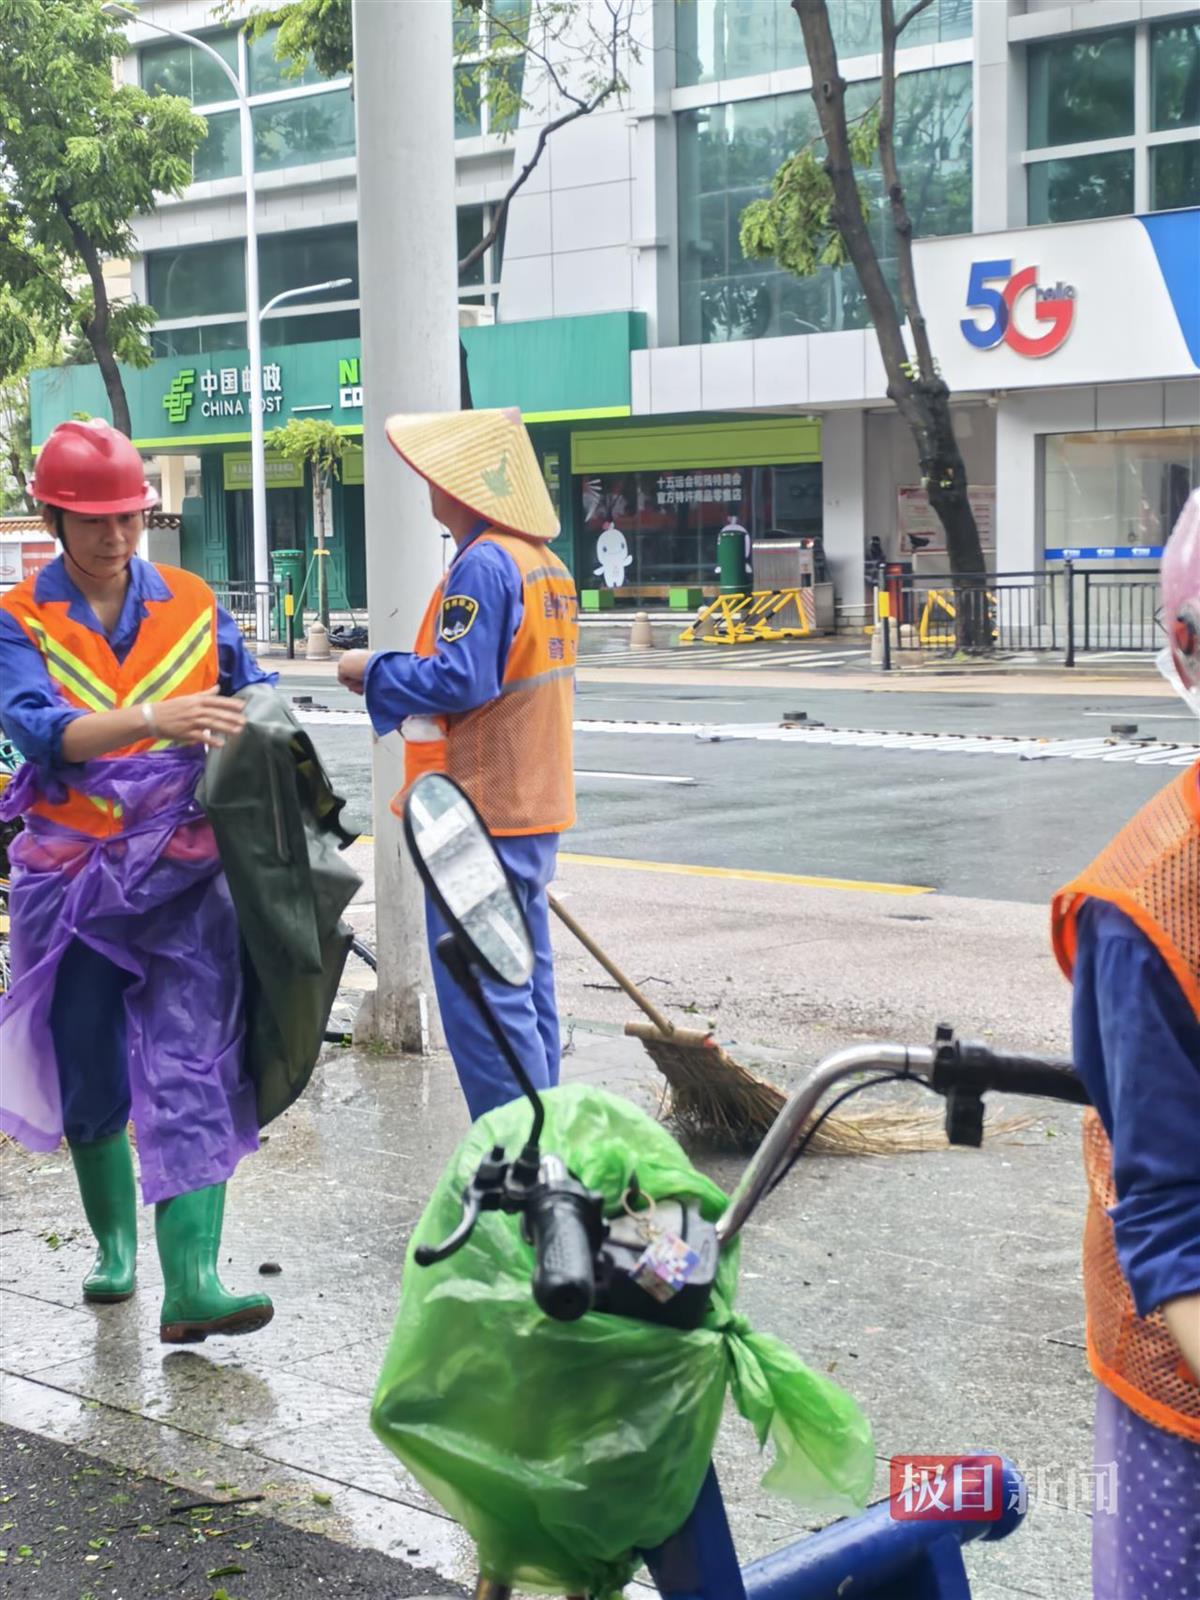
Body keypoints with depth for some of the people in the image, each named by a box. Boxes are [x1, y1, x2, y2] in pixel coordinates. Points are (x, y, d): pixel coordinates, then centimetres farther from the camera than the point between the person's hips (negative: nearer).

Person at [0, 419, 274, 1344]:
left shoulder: (192, 606, 4)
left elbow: (251, 703, 13)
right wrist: (156, 719, -34)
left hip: (183, 869, 0)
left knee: (192, 1069, -10)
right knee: (87, 1071, 12)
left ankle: (191, 1284, -13)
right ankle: (115, 1242, 35)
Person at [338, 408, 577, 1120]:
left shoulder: (484, 565, -18)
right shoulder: (547, 563, 13)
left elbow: (457, 680, -24)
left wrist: (374, 670, -9)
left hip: (481, 815, -10)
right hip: (534, 807, 10)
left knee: (479, 999, -6)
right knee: (526, 989, 16)